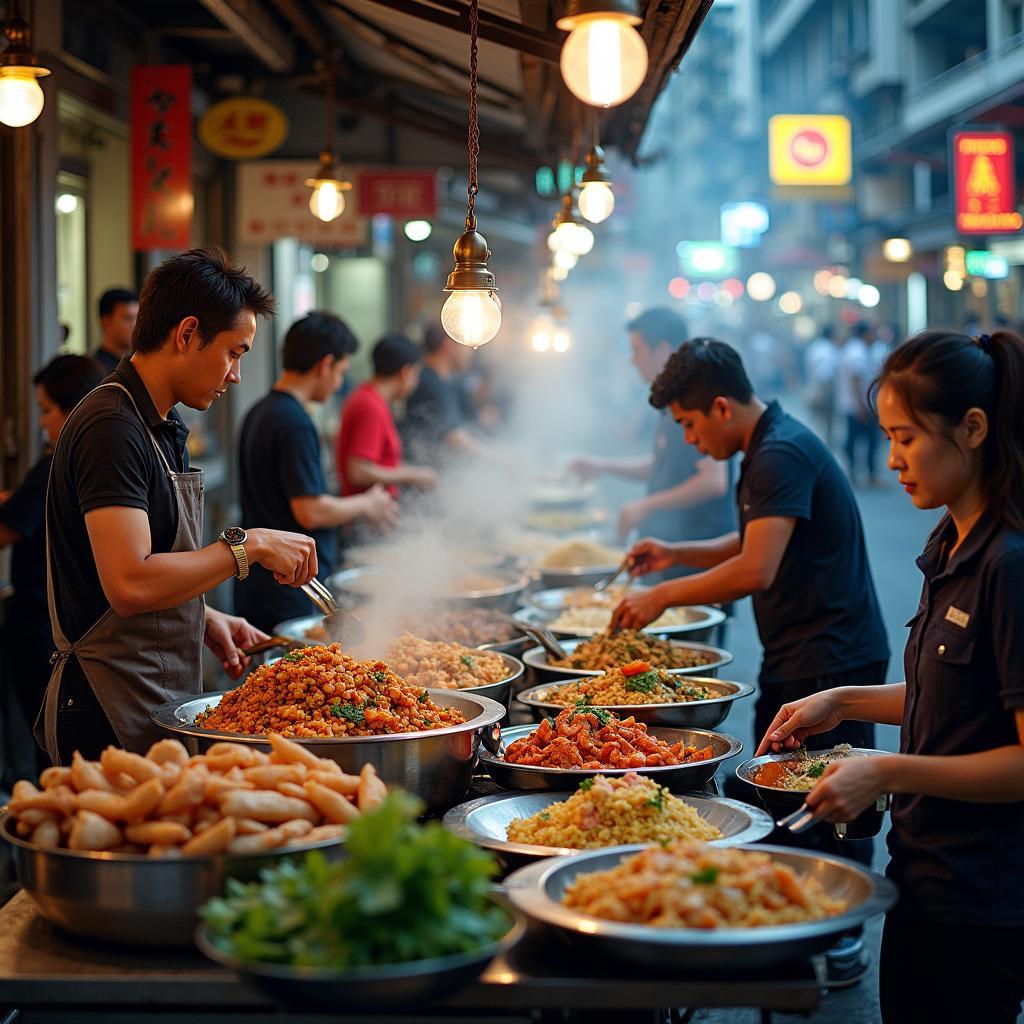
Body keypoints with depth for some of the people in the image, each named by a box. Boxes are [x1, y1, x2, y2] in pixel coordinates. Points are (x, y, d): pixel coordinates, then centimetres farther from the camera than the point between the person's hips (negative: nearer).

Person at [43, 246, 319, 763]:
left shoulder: (160, 428, 15)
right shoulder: (111, 428, -17)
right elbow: (130, 584, -27)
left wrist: (207, 620, 9)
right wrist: (247, 545, -19)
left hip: (158, 709, 10)